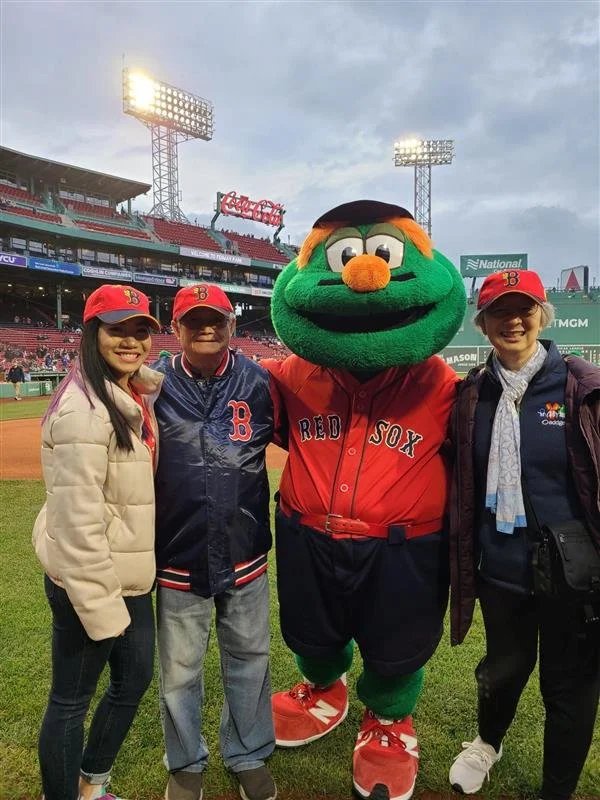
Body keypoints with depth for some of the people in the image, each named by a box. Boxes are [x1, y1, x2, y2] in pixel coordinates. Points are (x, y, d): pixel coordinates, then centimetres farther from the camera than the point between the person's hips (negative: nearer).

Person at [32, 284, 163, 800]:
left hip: (130, 574, 9)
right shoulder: (85, 407, -22)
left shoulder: (136, 397, 6)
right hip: (90, 581, -9)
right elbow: (77, 519, -24)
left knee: (135, 679, 22)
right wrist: (101, 608, -21)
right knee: (72, 700, 10)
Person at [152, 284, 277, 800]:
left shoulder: (258, 383, -4)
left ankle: (249, 756, 43)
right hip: (178, 554, 0)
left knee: (250, 659, 18)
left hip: (246, 553, 1)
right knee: (179, 670, 17)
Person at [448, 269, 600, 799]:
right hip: (499, 569, 3)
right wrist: (461, 564, 8)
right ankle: (488, 741, 54)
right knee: (505, 665, 23)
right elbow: (462, 485, 7)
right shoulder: (472, 395, 0)